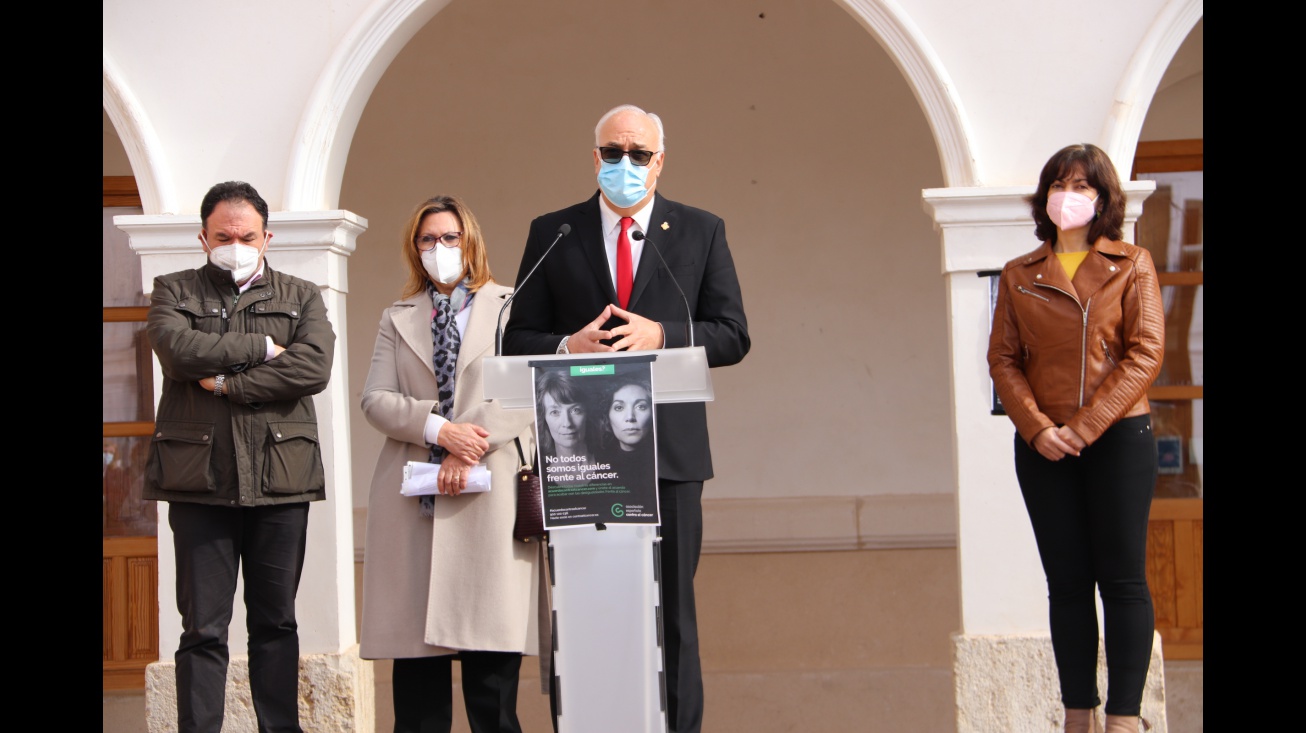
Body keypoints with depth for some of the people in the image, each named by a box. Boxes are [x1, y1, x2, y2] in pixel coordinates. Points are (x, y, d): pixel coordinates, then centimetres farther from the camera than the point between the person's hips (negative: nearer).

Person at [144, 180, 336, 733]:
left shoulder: (301, 297, 13)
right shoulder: (174, 291, 11)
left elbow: (314, 367, -6)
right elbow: (179, 349, -10)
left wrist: (228, 383, -9)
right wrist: (262, 348, -6)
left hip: (280, 479, 1)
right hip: (200, 479, -1)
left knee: (276, 623, 8)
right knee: (203, 629, -1)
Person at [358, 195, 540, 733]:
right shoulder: (398, 319, 19)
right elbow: (375, 400, 7)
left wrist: (471, 449, -11)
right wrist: (437, 429, -10)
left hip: (489, 491, -2)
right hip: (413, 498, 2)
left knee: (492, 651, -7)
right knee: (414, 640, -2)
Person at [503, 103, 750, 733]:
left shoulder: (701, 231, 9)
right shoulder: (552, 234, 10)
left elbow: (733, 335, 5)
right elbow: (517, 339, 8)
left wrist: (661, 336, -12)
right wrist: (568, 347, -13)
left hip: (670, 448, 0)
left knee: (671, 608, 2)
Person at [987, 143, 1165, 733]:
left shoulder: (1132, 265, 4)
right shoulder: (1019, 276, 10)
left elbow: (1146, 352, -5)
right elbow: (1003, 359, 5)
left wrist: (1084, 426, -13)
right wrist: (1037, 427, -11)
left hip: (1118, 439, -2)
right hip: (1044, 447, 2)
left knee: (1121, 578, -3)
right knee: (1067, 581, 3)